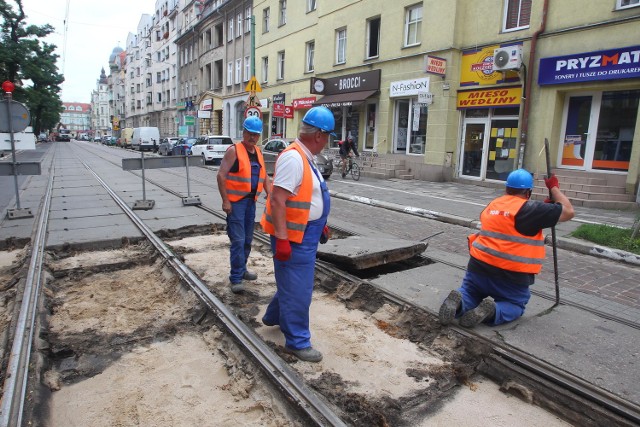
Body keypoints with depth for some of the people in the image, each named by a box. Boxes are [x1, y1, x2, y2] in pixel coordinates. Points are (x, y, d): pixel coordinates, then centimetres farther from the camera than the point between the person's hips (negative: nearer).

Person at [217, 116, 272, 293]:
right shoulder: (234, 150, -9)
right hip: (236, 201, -7)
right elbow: (221, 175, -14)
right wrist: (225, 200, -18)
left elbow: (264, 176, 18)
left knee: (248, 239, 16)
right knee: (238, 240, -9)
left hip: (251, 201, 7)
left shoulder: (258, 152, 12)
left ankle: (242, 269, 31)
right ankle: (236, 278, -1)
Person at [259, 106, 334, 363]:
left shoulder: (306, 157, 11)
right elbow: (277, 200, -27)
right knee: (298, 291, 3)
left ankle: (273, 316, 46)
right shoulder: (293, 158, -22)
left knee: (293, 282, 25)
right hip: (293, 238, -10)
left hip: (306, 234, 10)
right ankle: (297, 342, 19)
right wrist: (282, 239, -28)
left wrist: (321, 224, 24)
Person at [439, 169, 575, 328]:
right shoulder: (530, 209, -8)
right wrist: (554, 187, 11)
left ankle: (459, 302, -13)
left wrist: (545, 207, 28)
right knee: (516, 304, 20)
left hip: (479, 266, 4)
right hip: (511, 275, -4)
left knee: (469, 292, 24)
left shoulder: (493, 205, 12)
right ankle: (491, 311, -13)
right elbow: (568, 212, 0)